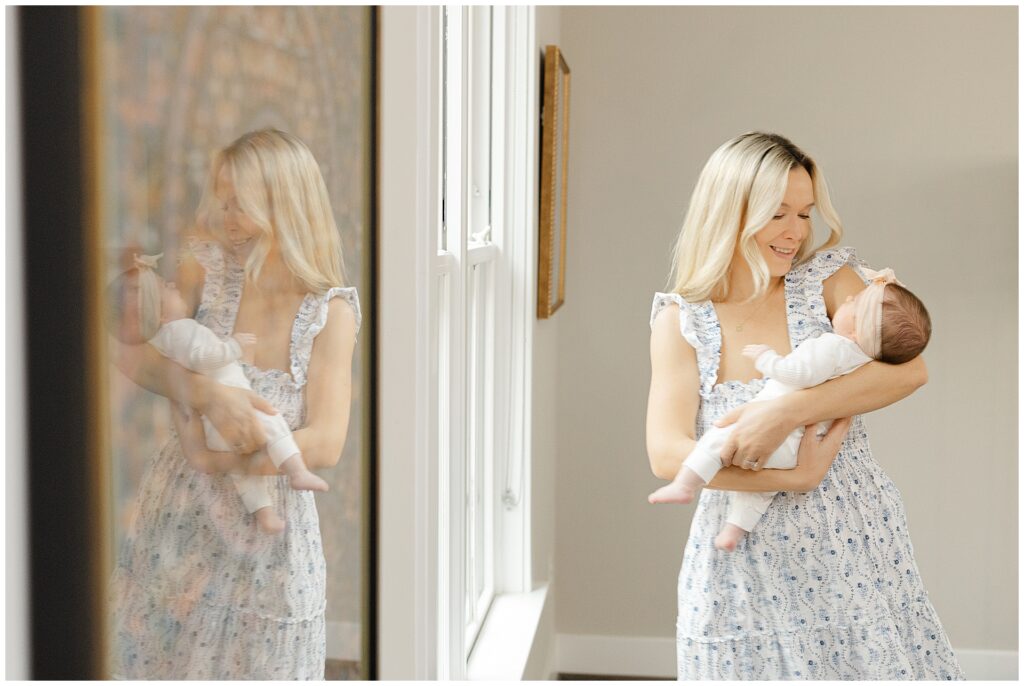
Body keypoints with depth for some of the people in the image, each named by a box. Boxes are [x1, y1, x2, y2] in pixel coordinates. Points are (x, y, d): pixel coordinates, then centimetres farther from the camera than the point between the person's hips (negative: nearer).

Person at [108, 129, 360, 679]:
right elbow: (131, 355, -14)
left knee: (257, 667, 9)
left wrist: (223, 461, -23)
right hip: (179, 512, 2)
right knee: (155, 661, 12)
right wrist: (208, 394, -30)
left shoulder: (332, 310, -10)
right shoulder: (208, 266, -5)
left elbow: (325, 445, -17)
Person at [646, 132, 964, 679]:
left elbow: (909, 368, -16)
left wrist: (785, 411, -26)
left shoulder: (827, 276, -1)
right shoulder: (680, 320, -2)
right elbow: (666, 455, -13)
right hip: (744, 567, 0)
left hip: (852, 549, 1)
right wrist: (794, 478, -20)